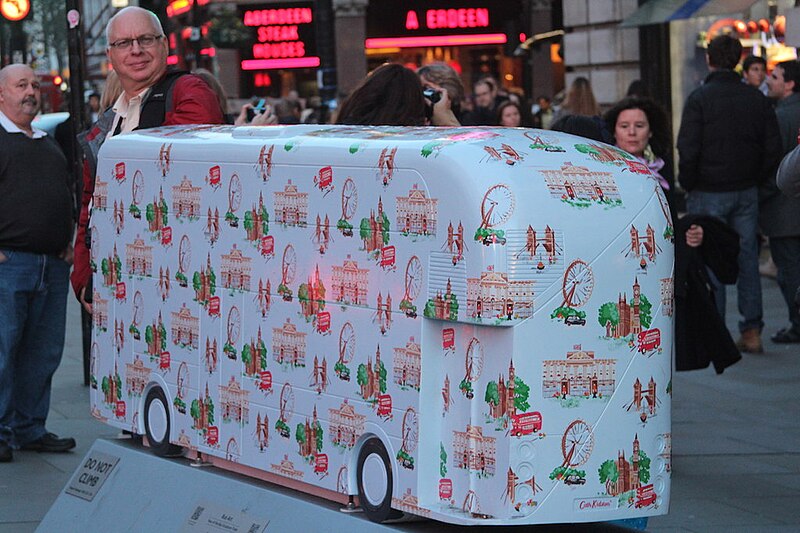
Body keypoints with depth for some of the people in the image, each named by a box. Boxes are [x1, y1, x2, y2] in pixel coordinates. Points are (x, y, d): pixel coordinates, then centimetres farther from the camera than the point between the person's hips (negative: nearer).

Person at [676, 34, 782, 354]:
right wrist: (755, 180, 12)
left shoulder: (700, 97, -12)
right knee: (747, 260, 10)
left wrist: (688, 185, -1)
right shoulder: (756, 99, 2)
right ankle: (751, 332, 11)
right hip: (747, 193, 4)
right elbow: (773, 148, 3)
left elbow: (688, 149, -15)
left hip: (709, 194, -4)